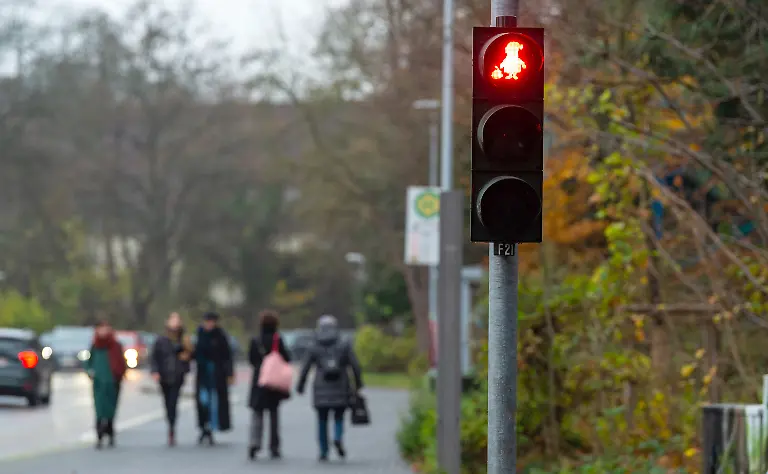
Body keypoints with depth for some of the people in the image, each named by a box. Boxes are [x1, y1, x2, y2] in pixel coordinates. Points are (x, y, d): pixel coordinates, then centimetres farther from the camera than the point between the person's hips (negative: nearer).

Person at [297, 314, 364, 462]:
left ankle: (323, 452, 6)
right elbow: (355, 365, -5)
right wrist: (358, 384, 5)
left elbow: (305, 369, 1)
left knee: (322, 422, 11)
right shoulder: (344, 346, 0)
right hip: (341, 389, 0)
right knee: (339, 418, 13)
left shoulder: (314, 348, 1)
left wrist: (300, 387, 13)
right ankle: (338, 438, -16)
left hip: (321, 391, 0)